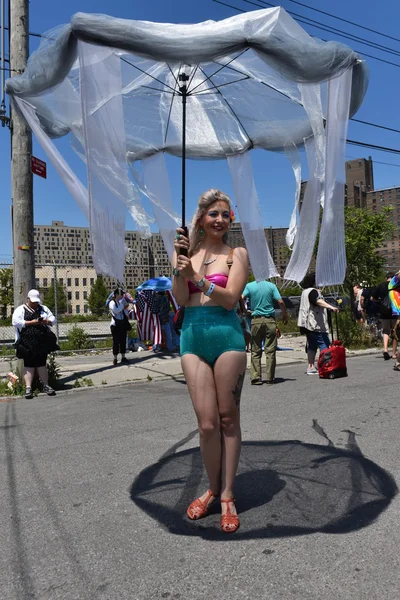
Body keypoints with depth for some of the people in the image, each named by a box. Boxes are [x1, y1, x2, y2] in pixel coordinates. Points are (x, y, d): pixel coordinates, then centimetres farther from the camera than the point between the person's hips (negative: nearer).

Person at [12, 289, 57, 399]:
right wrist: (31, 322, -16)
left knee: (42, 363, 8)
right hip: (27, 342, -3)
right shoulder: (20, 310, 3)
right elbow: (16, 322, -10)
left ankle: (46, 385, 14)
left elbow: (53, 319, 16)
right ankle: (28, 387, 2)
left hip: (42, 342, 3)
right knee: (29, 364, -1)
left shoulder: (43, 309, 16)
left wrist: (46, 321, -7)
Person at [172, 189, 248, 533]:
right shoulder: (185, 252, 11)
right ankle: (213, 488, 21)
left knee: (228, 419, 5)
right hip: (193, 338, 2)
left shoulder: (237, 254, 4)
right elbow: (181, 299, 1)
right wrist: (179, 268, -12)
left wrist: (197, 278, -18)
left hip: (227, 335, -1)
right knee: (207, 423, -1)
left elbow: (230, 299, -8)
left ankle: (227, 495, 17)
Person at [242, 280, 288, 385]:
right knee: (270, 350, 4)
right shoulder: (271, 285, 3)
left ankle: (255, 377, 2)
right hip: (270, 320, 0)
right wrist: (285, 315, 10)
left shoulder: (249, 286, 2)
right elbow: (280, 302, -3)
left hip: (255, 320, 0)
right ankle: (269, 377, 6)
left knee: (255, 351, 5)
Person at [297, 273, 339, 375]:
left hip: (307, 324, 10)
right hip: (316, 324, -10)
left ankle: (311, 367, 11)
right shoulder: (313, 291, -12)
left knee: (312, 345, 11)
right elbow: (319, 301, -32)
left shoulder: (304, 292, 19)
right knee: (324, 345, -11)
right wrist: (331, 307, -46)